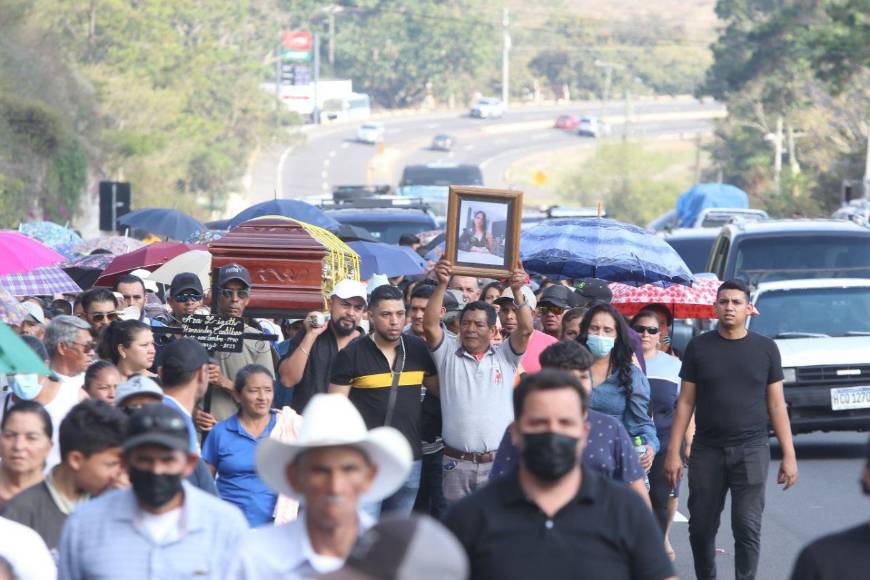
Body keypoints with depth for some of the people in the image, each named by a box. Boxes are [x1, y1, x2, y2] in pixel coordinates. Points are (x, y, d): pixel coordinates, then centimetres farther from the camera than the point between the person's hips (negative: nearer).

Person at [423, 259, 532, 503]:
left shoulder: (505, 357, 8)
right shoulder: (448, 354, 7)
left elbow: (525, 329, -5)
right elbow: (430, 325, -6)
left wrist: (518, 291, -16)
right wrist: (442, 285, -15)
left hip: (497, 462, 0)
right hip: (456, 463, 1)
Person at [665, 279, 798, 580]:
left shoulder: (765, 349, 5)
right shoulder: (699, 347, 5)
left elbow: (776, 404, 7)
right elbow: (686, 402, 6)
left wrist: (789, 455, 1)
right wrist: (673, 452, 0)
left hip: (751, 450, -1)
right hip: (707, 451, 1)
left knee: (747, 528, -6)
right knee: (701, 528, 5)